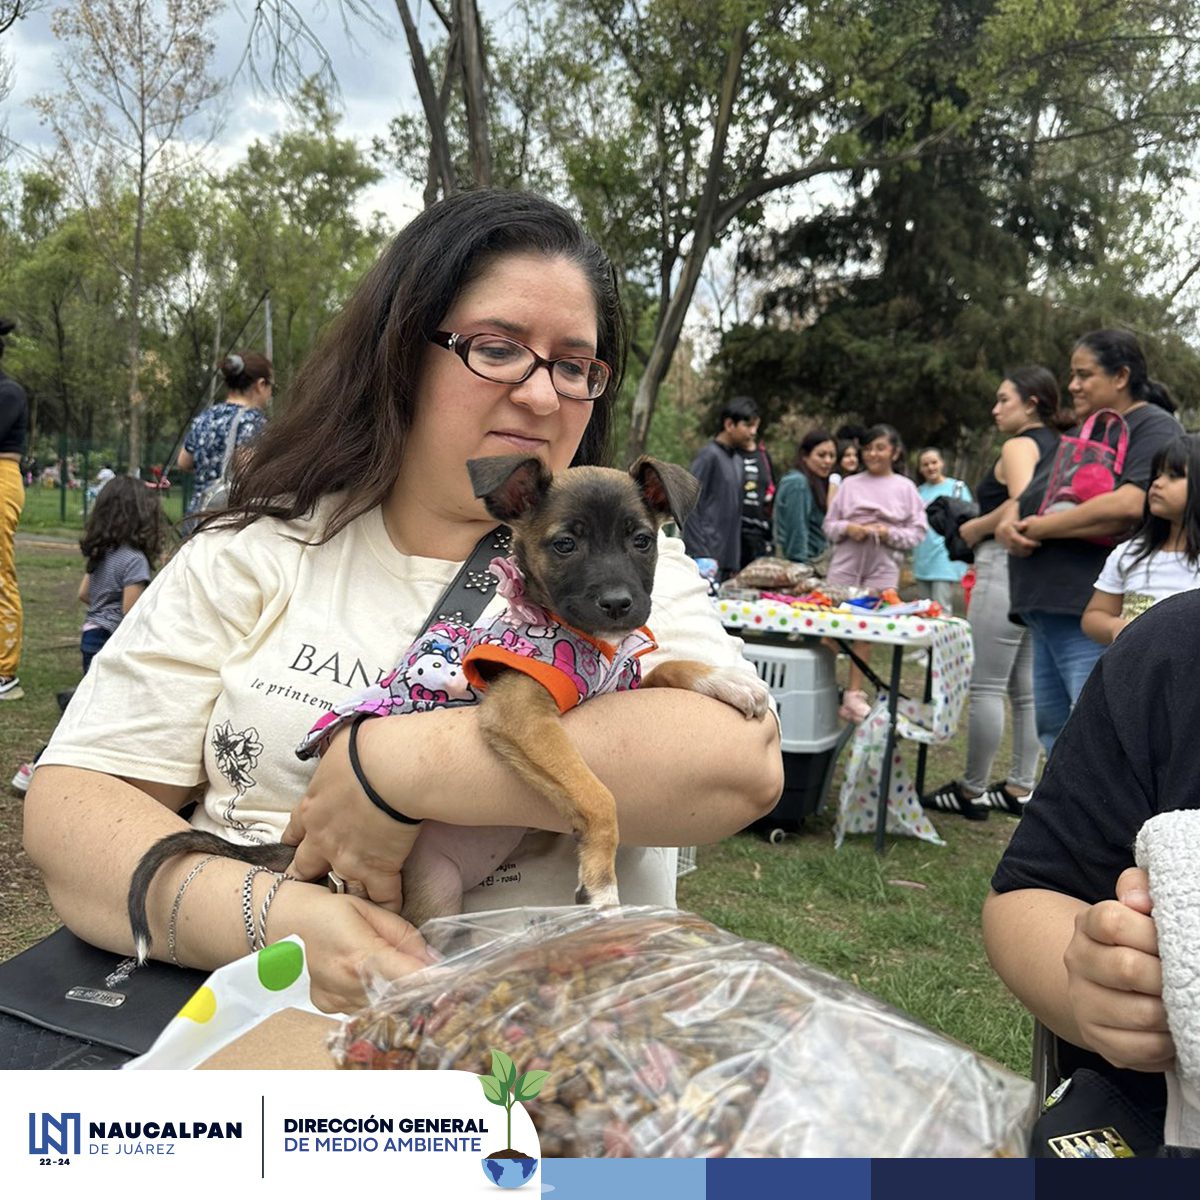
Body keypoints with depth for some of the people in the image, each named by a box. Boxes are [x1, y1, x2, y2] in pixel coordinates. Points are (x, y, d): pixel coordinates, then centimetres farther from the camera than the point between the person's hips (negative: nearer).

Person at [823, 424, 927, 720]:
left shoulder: (905, 487, 4)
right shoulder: (850, 484, 8)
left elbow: (917, 532, 1)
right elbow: (829, 524, 8)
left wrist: (888, 533, -14)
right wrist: (847, 528, -11)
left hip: (882, 569, -1)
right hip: (844, 565, 1)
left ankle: (853, 694, 10)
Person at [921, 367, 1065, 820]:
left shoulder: (1020, 445, -9)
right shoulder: (1056, 448, 18)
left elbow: (1020, 506, -25)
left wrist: (974, 528, -11)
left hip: (1007, 567, -10)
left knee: (986, 687, -4)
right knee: (1026, 688, 12)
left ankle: (972, 791, 2)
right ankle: (1020, 788, 18)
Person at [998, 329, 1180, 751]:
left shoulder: (1154, 426, -5)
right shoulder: (1083, 433, 22)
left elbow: (1130, 504, -23)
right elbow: (1030, 497, 25)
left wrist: (1040, 527, -13)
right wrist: (1009, 524, 0)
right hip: (1048, 609, 9)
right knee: (1054, 732, 14)